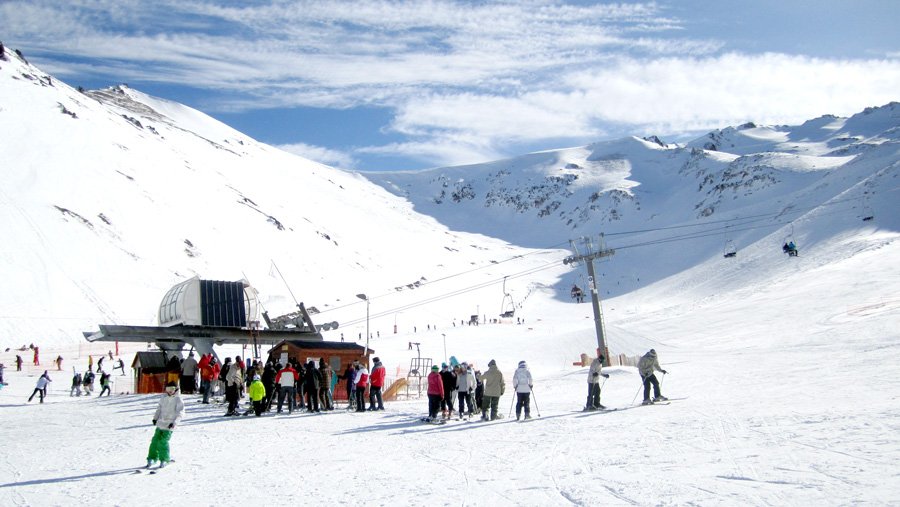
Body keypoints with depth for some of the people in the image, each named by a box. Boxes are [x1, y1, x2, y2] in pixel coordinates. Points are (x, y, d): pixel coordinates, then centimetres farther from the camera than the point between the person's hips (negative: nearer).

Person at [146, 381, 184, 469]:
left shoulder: (178, 400, -7)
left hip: (169, 426, -5)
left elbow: (181, 413, -8)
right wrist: (155, 418, 10)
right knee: (155, 440, 3)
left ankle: (164, 460, 6)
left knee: (163, 442, -9)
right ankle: (152, 458, 16)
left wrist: (174, 422, -17)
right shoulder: (163, 397, 7)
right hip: (160, 423, 5)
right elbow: (159, 408, 19)